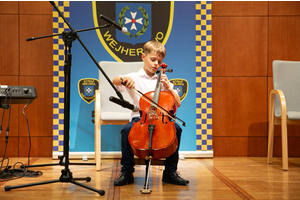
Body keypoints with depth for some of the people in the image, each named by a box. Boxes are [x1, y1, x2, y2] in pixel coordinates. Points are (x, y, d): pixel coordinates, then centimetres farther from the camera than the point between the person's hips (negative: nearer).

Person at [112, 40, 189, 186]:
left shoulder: (162, 80, 14)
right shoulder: (135, 77, 8)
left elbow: (177, 104, 9)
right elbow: (114, 81, -8)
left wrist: (168, 87, -4)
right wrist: (124, 79, -29)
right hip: (139, 118, -1)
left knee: (176, 128, -27)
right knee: (127, 129, -32)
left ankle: (170, 172, -10)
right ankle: (127, 171, -12)